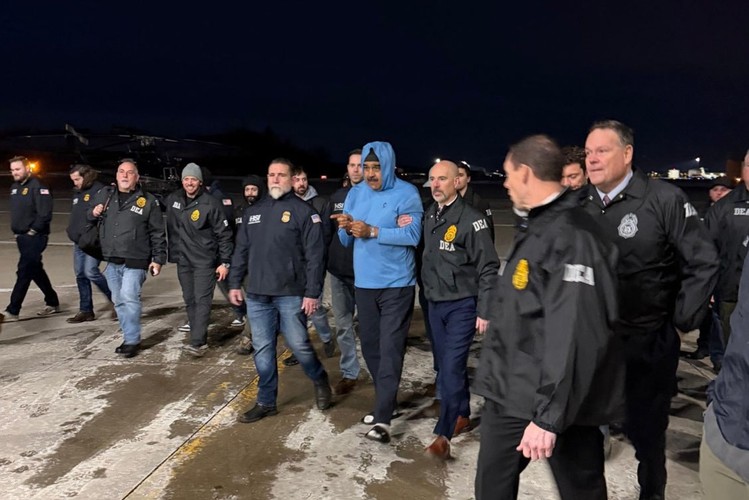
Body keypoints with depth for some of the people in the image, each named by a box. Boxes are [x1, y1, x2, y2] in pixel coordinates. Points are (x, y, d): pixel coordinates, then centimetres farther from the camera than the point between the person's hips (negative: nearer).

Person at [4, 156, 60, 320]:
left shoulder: (37, 186, -14)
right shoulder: (14, 187, 13)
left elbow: (45, 214, -20)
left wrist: (32, 231, -16)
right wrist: (16, 231, 12)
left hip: (34, 238, -9)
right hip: (22, 237, 9)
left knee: (24, 273, -8)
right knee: (36, 271, 15)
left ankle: (12, 311, -5)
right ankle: (52, 303, 27)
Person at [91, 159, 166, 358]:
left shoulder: (148, 201, -4)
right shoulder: (104, 195, 8)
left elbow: (158, 233, -2)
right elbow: (88, 219, 23)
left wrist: (158, 258, -6)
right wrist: (93, 214, 0)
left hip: (134, 262, -5)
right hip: (111, 261, 5)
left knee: (129, 298, -15)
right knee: (119, 301, 12)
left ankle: (132, 340, -3)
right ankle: (129, 338, 24)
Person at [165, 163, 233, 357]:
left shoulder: (210, 203, -10)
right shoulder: (173, 200, 6)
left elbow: (224, 234, -9)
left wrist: (225, 262, -12)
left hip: (205, 260, -6)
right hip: (183, 259, 6)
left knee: (202, 300, -11)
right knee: (189, 301, 8)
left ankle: (197, 342, -15)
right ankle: (199, 339, 16)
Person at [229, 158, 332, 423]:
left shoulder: (303, 211, -5)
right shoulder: (253, 212, 13)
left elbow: (314, 256, -10)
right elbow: (241, 251, 17)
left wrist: (312, 292, -14)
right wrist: (235, 283, 12)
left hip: (291, 295, -5)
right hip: (257, 295, 5)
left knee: (299, 345, 0)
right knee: (262, 350, 10)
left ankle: (320, 381, 29)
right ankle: (266, 402, 23)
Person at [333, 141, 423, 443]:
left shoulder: (406, 193, -9)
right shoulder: (355, 193, 8)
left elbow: (412, 235, -19)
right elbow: (346, 242, 10)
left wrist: (372, 231, -23)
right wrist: (345, 229, -13)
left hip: (396, 285, -6)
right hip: (364, 284, 6)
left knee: (390, 349, -7)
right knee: (370, 347, 14)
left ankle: (383, 419, -5)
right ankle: (385, 402, 31)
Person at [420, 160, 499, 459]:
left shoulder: (471, 219, -14)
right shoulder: (429, 215, 6)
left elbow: (488, 268, -13)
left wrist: (484, 311, -14)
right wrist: (426, 292, 8)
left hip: (462, 305, -7)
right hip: (434, 304, 7)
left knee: (452, 368, -7)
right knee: (446, 366, 16)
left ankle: (443, 435, 1)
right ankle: (462, 416, 34)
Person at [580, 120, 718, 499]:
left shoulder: (664, 199, -13)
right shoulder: (581, 206, 1)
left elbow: (703, 262, -10)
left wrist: (682, 319, -8)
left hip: (648, 343, -4)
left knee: (646, 430, 10)